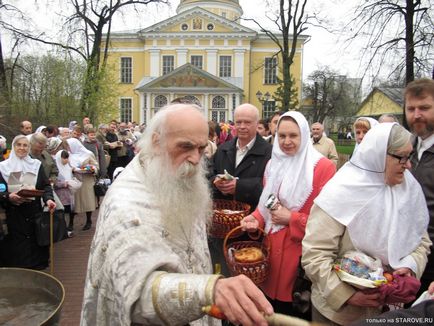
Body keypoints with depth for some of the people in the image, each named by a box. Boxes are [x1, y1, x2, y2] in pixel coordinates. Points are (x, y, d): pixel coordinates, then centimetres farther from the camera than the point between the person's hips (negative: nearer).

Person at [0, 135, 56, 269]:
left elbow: (46, 186, 3)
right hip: (13, 214, -1)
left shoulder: (36, 164, 8)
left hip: (34, 212, 1)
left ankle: (37, 267, 19)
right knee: (16, 247, 0)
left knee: (35, 243, 4)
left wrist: (49, 199, -16)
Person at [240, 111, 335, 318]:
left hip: (300, 253, -5)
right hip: (272, 248, 6)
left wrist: (291, 218, -18)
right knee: (270, 309, 20)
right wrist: (257, 219, -5)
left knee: (295, 314, 11)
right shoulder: (273, 165, 8)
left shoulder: (323, 167, -13)